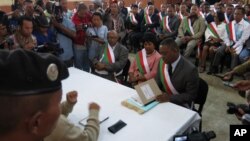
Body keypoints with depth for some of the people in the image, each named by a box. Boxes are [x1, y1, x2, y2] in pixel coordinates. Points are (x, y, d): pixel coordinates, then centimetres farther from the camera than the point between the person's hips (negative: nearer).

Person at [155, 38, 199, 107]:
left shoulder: (190, 69, -22)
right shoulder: (162, 62, -5)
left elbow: (191, 95, -15)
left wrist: (170, 97, -24)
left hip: (180, 105, -5)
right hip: (163, 99, 5)